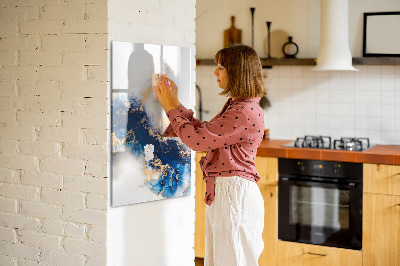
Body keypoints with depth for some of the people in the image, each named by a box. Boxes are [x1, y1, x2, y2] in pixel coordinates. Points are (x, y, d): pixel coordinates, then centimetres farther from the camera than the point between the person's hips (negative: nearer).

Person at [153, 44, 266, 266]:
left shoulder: (246, 112, -20)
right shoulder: (235, 106, 13)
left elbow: (197, 140, -19)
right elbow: (203, 131, 17)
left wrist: (170, 108, -7)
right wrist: (175, 103, 15)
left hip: (235, 194, -10)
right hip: (221, 192, 10)